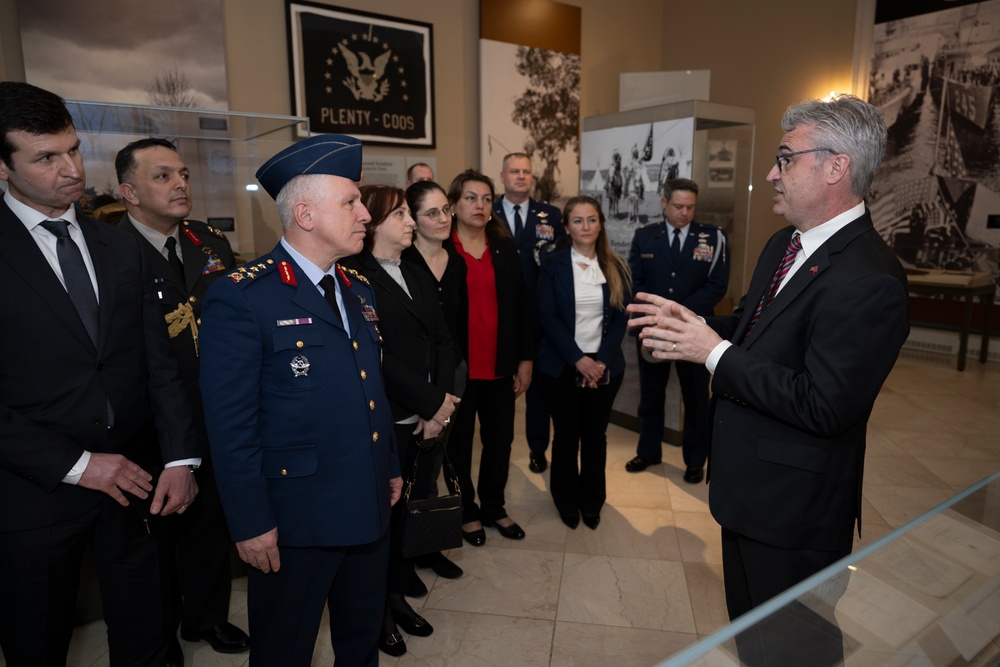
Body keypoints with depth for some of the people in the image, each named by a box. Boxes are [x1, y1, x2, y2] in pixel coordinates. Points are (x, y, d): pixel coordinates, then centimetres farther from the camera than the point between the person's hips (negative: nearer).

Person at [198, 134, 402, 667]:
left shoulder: (359, 290, 7)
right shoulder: (240, 297, -17)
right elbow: (230, 423, -17)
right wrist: (250, 523, -14)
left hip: (371, 506, 7)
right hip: (295, 520, -6)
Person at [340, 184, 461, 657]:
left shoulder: (419, 278, 15)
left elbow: (443, 342, 8)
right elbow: (376, 357, -17)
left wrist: (440, 405, -4)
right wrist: (433, 403, -12)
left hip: (427, 419, 6)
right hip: (385, 422, -6)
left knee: (414, 506, 10)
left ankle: (399, 595, 32)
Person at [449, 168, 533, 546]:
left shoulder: (505, 248, 7)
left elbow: (521, 306, 7)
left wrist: (525, 359, 4)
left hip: (500, 365, 4)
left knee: (500, 439, 13)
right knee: (459, 442, 12)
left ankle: (494, 507, 34)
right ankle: (466, 512, 32)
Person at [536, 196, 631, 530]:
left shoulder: (616, 266, 4)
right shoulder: (552, 264, -3)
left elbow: (621, 317, 0)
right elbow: (548, 317, -9)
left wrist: (602, 360, -12)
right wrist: (579, 360, -16)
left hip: (605, 365, 2)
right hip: (561, 366, -2)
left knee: (595, 435, 11)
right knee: (567, 434, 9)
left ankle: (592, 500, 30)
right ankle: (567, 501, 29)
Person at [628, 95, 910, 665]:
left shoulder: (869, 280, -27)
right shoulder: (785, 245, 4)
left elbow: (824, 406, -30)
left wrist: (714, 352, -25)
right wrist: (691, 322, -3)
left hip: (794, 510, -9)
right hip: (748, 488, 9)